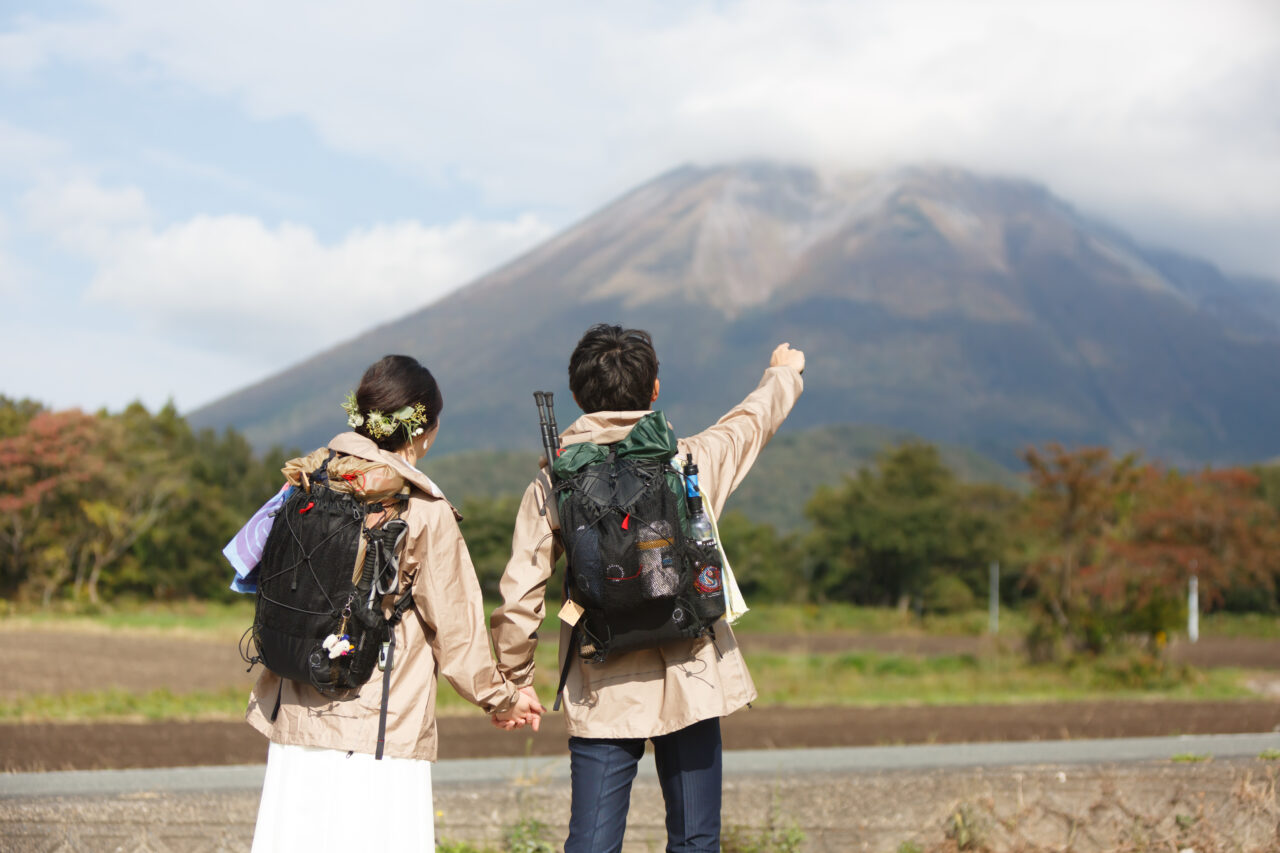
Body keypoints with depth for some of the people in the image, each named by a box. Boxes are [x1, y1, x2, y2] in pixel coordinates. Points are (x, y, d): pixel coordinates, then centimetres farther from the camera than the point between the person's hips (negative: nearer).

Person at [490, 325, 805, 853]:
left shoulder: (551, 486, -3)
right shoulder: (693, 461, -2)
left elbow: (519, 597, -4)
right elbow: (751, 420, 20)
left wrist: (515, 679, 12)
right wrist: (783, 373, 42)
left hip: (601, 695, 0)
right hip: (691, 684, 0)